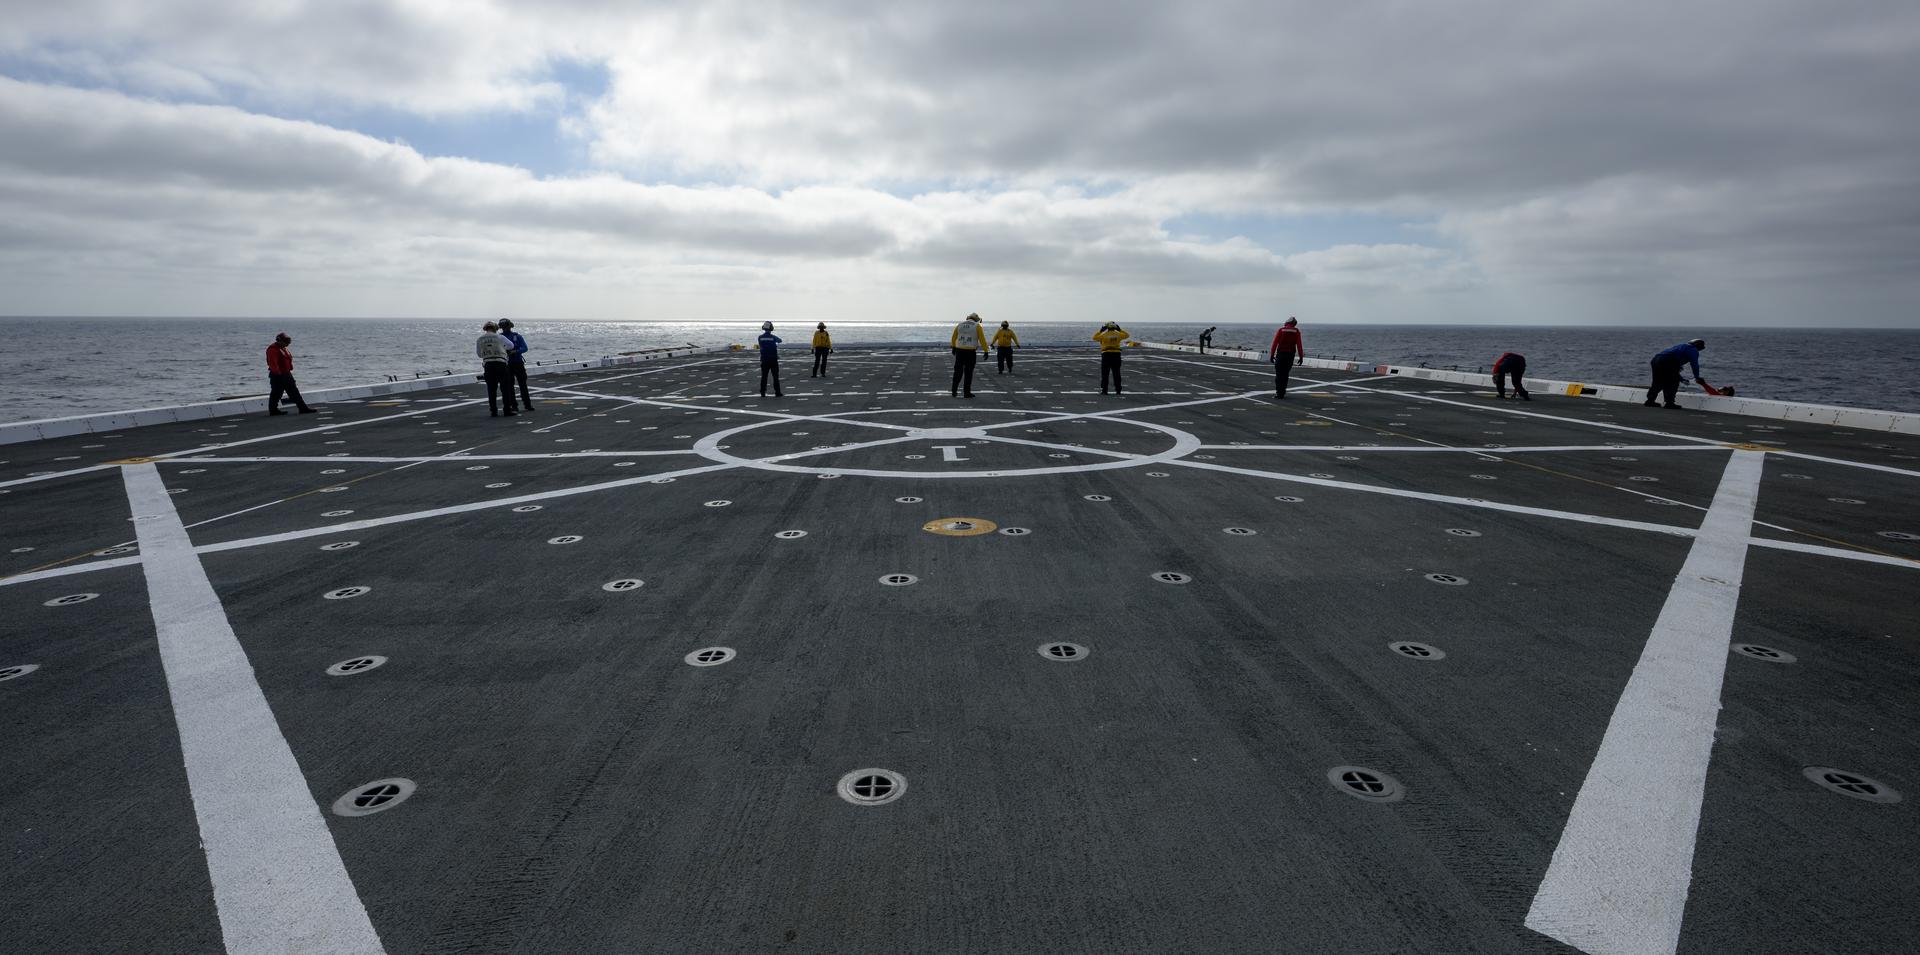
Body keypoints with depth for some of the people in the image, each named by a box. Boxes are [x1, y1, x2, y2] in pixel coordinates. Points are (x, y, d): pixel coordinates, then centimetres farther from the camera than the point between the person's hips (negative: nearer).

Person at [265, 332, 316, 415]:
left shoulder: (284, 349, 16)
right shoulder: (273, 349, -14)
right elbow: (273, 363, -22)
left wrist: (289, 371, 20)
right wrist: (278, 373, -24)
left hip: (286, 374, 9)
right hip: (277, 376, -9)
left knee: (294, 392, 6)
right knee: (276, 393, -1)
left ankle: (303, 408, 6)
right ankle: (273, 410, 8)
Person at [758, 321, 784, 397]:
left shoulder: (760, 337, -3)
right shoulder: (773, 337, -9)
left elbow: (761, 346, 5)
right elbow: (780, 340, 11)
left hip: (764, 360, 3)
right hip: (773, 359, -3)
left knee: (764, 376, 7)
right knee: (775, 376, 3)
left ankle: (762, 393, 7)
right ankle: (777, 393, 2)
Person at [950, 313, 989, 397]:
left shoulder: (960, 325, 10)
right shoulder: (977, 326, -1)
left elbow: (953, 338, 20)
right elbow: (982, 340, -7)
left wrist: (953, 347, 35)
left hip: (959, 350, 3)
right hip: (970, 352, -3)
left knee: (958, 371, 11)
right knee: (968, 373, 3)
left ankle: (954, 391, 10)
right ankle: (967, 393, 5)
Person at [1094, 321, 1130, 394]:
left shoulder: (1104, 335, -3)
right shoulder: (1118, 334, 5)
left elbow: (1094, 337, 8)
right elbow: (1127, 335, 23)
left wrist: (1100, 331, 14)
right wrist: (1120, 329, 26)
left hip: (1106, 355, -3)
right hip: (1116, 354, 3)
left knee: (1105, 374, 1)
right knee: (1116, 374, 8)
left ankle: (1104, 390, -3)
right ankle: (1118, 390, 8)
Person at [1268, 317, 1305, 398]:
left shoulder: (1281, 330, 1)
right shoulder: (1296, 331, 3)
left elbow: (1275, 343, -5)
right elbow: (1299, 345, -3)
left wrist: (1272, 355, -3)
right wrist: (1301, 357, -2)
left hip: (1280, 354, -1)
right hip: (1290, 355, 2)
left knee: (1279, 374, 2)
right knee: (1285, 374, 12)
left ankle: (1278, 392, -8)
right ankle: (1282, 393, 13)